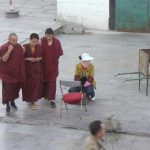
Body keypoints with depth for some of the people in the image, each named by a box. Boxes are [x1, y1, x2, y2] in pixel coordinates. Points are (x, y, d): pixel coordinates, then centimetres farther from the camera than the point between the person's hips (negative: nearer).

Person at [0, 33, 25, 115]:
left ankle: (12, 101, 37)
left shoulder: (19, 47, -1)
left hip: (17, 72, 5)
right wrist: (9, 50, -29)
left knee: (15, 88, 15)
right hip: (7, 72, -4)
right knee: (7, 89, -6)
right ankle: (7, 106, 2)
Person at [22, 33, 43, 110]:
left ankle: (33, 101, 7)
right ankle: (28, 98, 32)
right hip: (27, 68, -1)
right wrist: (28, 59, -19)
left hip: (37, 69, 1)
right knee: (27, 84, 8)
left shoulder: (39, 47, -5)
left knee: (36, 84, 0)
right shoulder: (25, 47, -11)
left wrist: (39, 58, -11)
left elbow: (42, 56, 9)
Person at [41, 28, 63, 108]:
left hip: (53, 64, -1)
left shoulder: (57, 42, -6)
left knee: (52, 81, -4)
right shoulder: (42, 41, -8)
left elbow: (60, 53, -1)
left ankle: (52, 99, -5)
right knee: (45, 80, 16)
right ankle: (45, 94, 38)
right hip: (44, 64, 1)